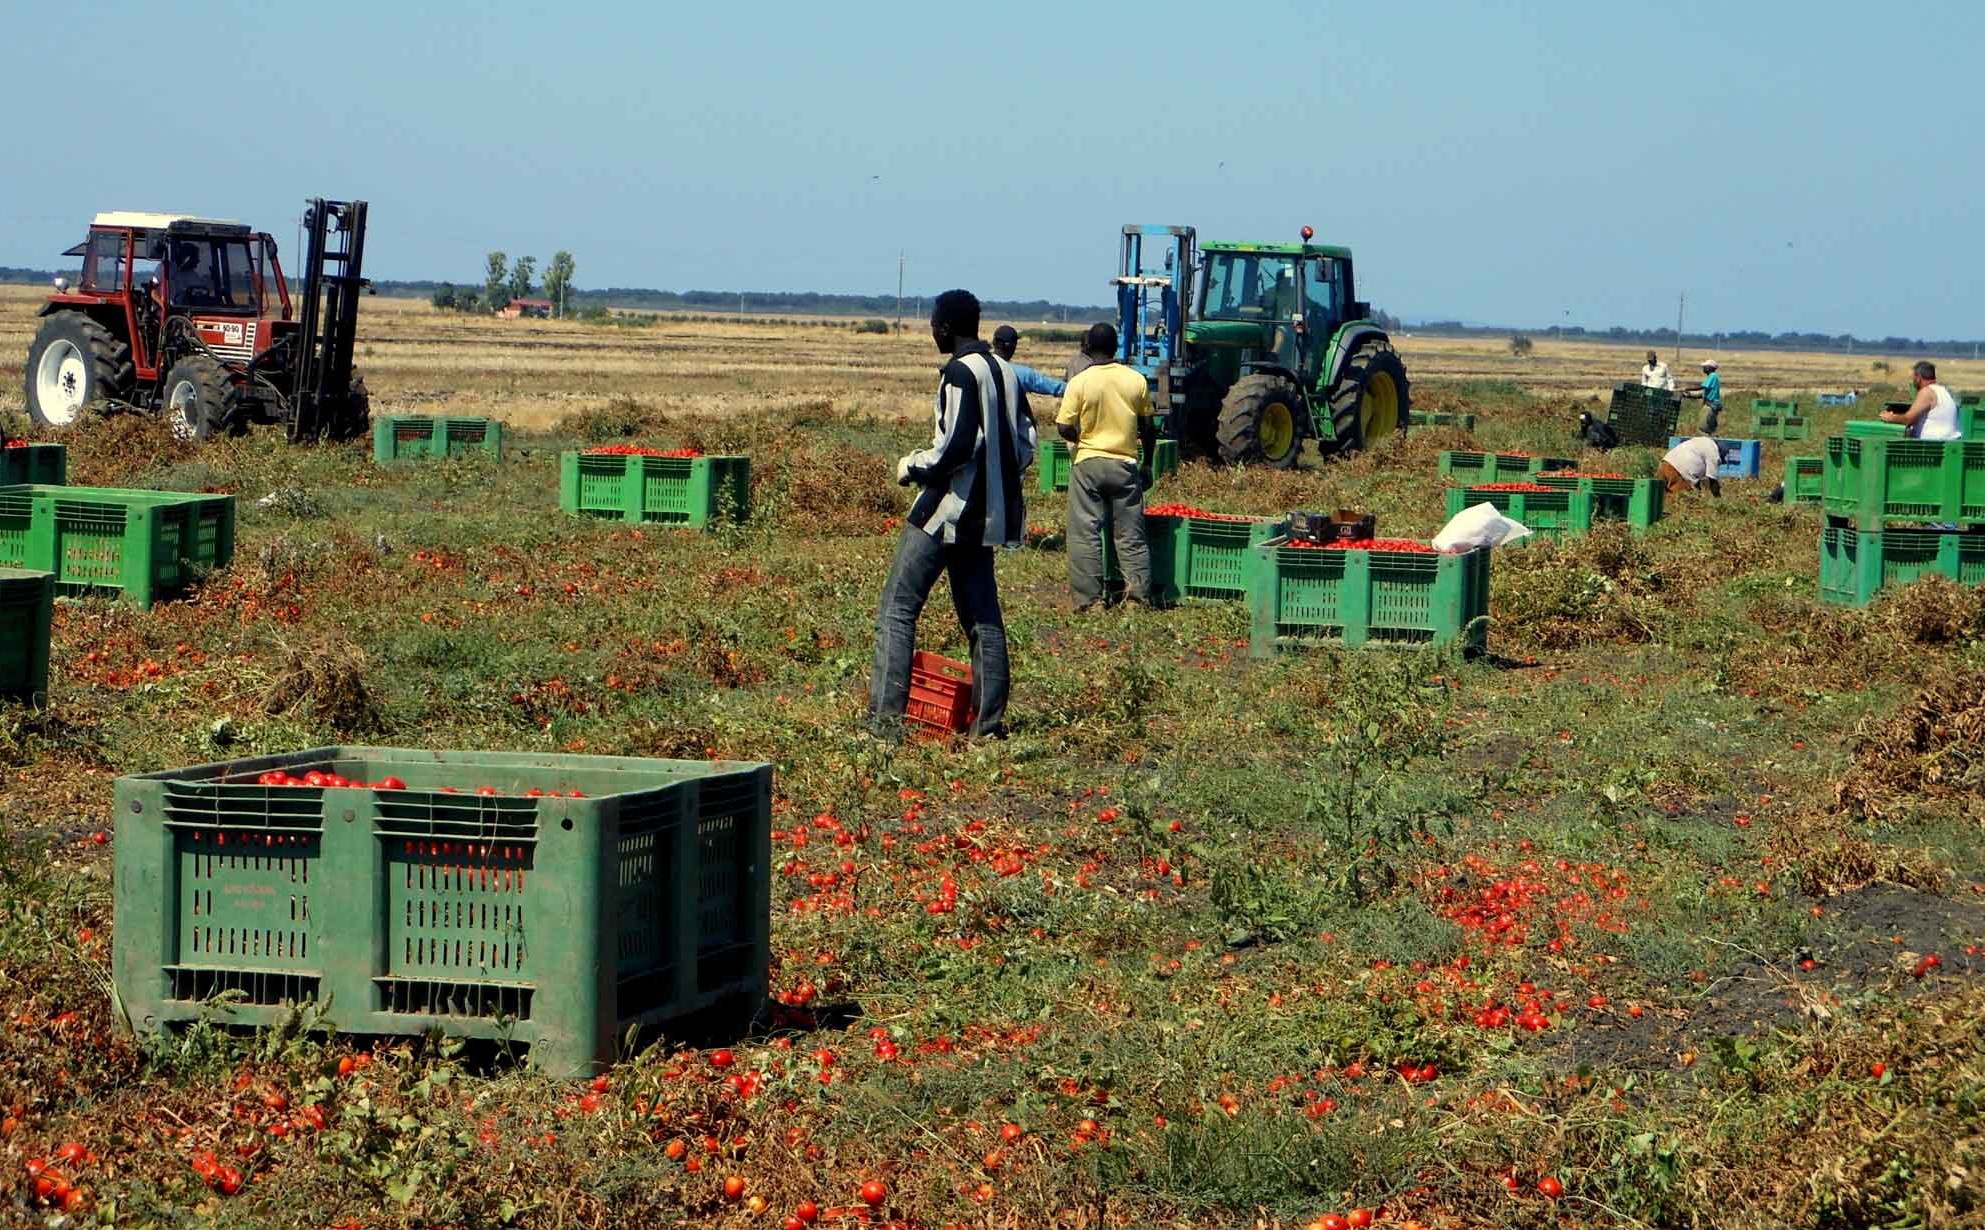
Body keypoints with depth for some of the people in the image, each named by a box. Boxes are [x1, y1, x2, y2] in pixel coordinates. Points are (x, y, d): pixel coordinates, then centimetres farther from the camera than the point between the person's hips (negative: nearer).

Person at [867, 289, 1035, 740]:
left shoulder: (960, 373, -14)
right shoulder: (1005, 371, 12)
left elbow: (956, 446, -22)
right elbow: (1026, 444, 14)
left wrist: (912, 467, -7)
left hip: (949, 509, -9)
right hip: (990, 513, 9)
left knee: (897, 608, -6)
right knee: (982, 617, 12)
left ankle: (885, 719, -13)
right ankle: (989, 723, 9)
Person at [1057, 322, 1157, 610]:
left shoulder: (1080, 382, -10)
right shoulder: (1136, 380, -1)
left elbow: (1064, 428, -10)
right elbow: (1148, 428, 6)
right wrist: (1147, 464, 17)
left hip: (1088, 464, -2)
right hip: (1126, 465, 2)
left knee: (1085, 533, 3)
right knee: (1130, 534, 9)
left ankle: (1088, 598, 1)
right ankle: (1139, 592, 2)